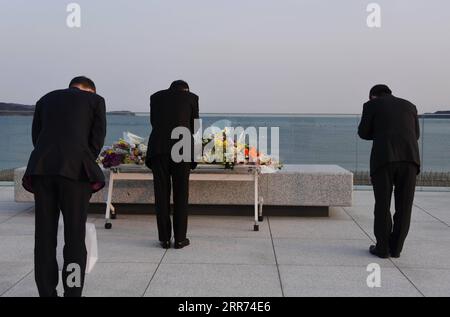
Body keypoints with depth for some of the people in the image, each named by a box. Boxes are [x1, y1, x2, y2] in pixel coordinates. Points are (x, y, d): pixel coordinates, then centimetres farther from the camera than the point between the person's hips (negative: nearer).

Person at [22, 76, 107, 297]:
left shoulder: (45, 100, 26)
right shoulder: (95, 100, 16)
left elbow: (36, 137, 20)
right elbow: (97, 139, 8)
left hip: (40, 169, 3)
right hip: (75, 169, -3)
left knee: (44, 236, 8)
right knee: (75, 236, 2)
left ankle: (47, 293, 12)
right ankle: (72, 292, 4)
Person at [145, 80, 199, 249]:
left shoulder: (156, 96, 18)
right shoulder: (191, 97, 12)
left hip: (158, 148, 2)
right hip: (182, 148, -1)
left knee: (161, 194, 7)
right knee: (181, 194, 5)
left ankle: (164, 238, 10)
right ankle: (180, 239, 8)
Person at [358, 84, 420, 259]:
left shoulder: (371, 105, 13)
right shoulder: (409, 106, 23)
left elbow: (364, 133, 14)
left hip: (384, 158, -3)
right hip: (409, 157, 3)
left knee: (382, 205, 7)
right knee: (404, 205, 11)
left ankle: (382, 248, 9)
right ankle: (396, 247, 14)